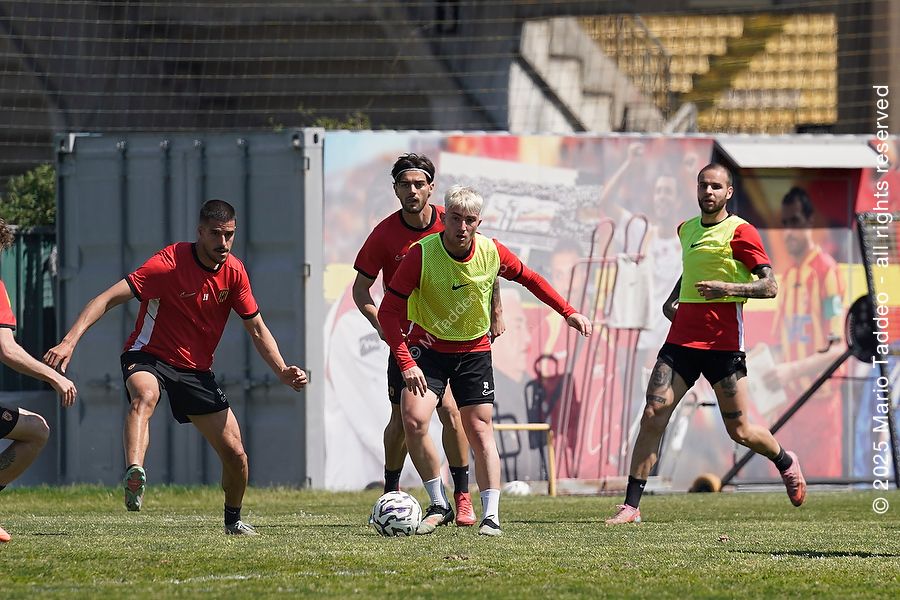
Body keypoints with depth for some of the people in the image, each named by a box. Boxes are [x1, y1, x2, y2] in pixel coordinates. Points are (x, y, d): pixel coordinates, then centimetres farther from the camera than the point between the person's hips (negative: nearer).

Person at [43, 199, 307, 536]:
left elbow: (257, 329, 9)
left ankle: (233, 519, 28)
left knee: (235, 454, 0)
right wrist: (70, 341, -36)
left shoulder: (234, 271, -2)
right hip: (148, 357, -5)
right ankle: (134, 475, -61)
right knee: (145, 396, -42)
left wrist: (282, 371, -7)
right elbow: (108, 299, -24)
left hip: (196, 369, 5)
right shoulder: (170, 263, -19)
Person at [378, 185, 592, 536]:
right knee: (414, 419, -20)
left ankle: (491, 516, 5)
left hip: (474, 349, 2)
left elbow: (528, 279, 8)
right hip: (429, 346, -2)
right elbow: (388, 312, -20)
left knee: (480, 431, -2)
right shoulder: (421, 254, -23)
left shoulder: (492, 253, -13)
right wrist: (406, 364, -29)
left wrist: (568, 312, 5)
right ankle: (439, 506, -5)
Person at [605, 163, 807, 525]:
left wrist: (728, 288, -25)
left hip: (723, 342, -5)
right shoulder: (687, 230, 15)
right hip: (681, 338, 5)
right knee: (653, 414, -10)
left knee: (740, 430, 1)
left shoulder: (740, 232, -5)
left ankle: (786, 463, 34)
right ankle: (630, 506, -11)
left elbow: (770, 286, -11)